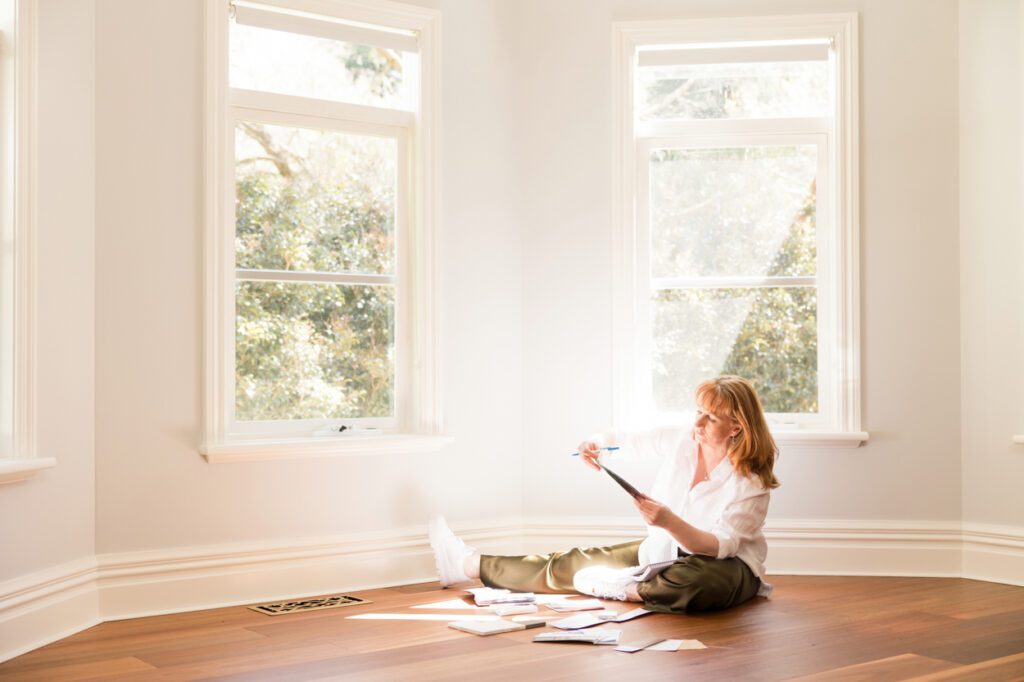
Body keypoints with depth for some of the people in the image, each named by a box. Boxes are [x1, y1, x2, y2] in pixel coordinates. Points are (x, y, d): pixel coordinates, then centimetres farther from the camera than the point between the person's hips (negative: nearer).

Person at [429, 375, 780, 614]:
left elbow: (719, 547, -27)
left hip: (724, 566, -6)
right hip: (664, 550, 6)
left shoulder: (751, 483, -20)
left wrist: (669, 521, -43)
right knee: (573, 563, 2)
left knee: (703, 581, -42)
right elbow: (630, 441, 6)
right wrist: (598, 441, -17)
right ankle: (468, 565, 11)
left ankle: (620, 591, -17)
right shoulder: (681, 439, -4)